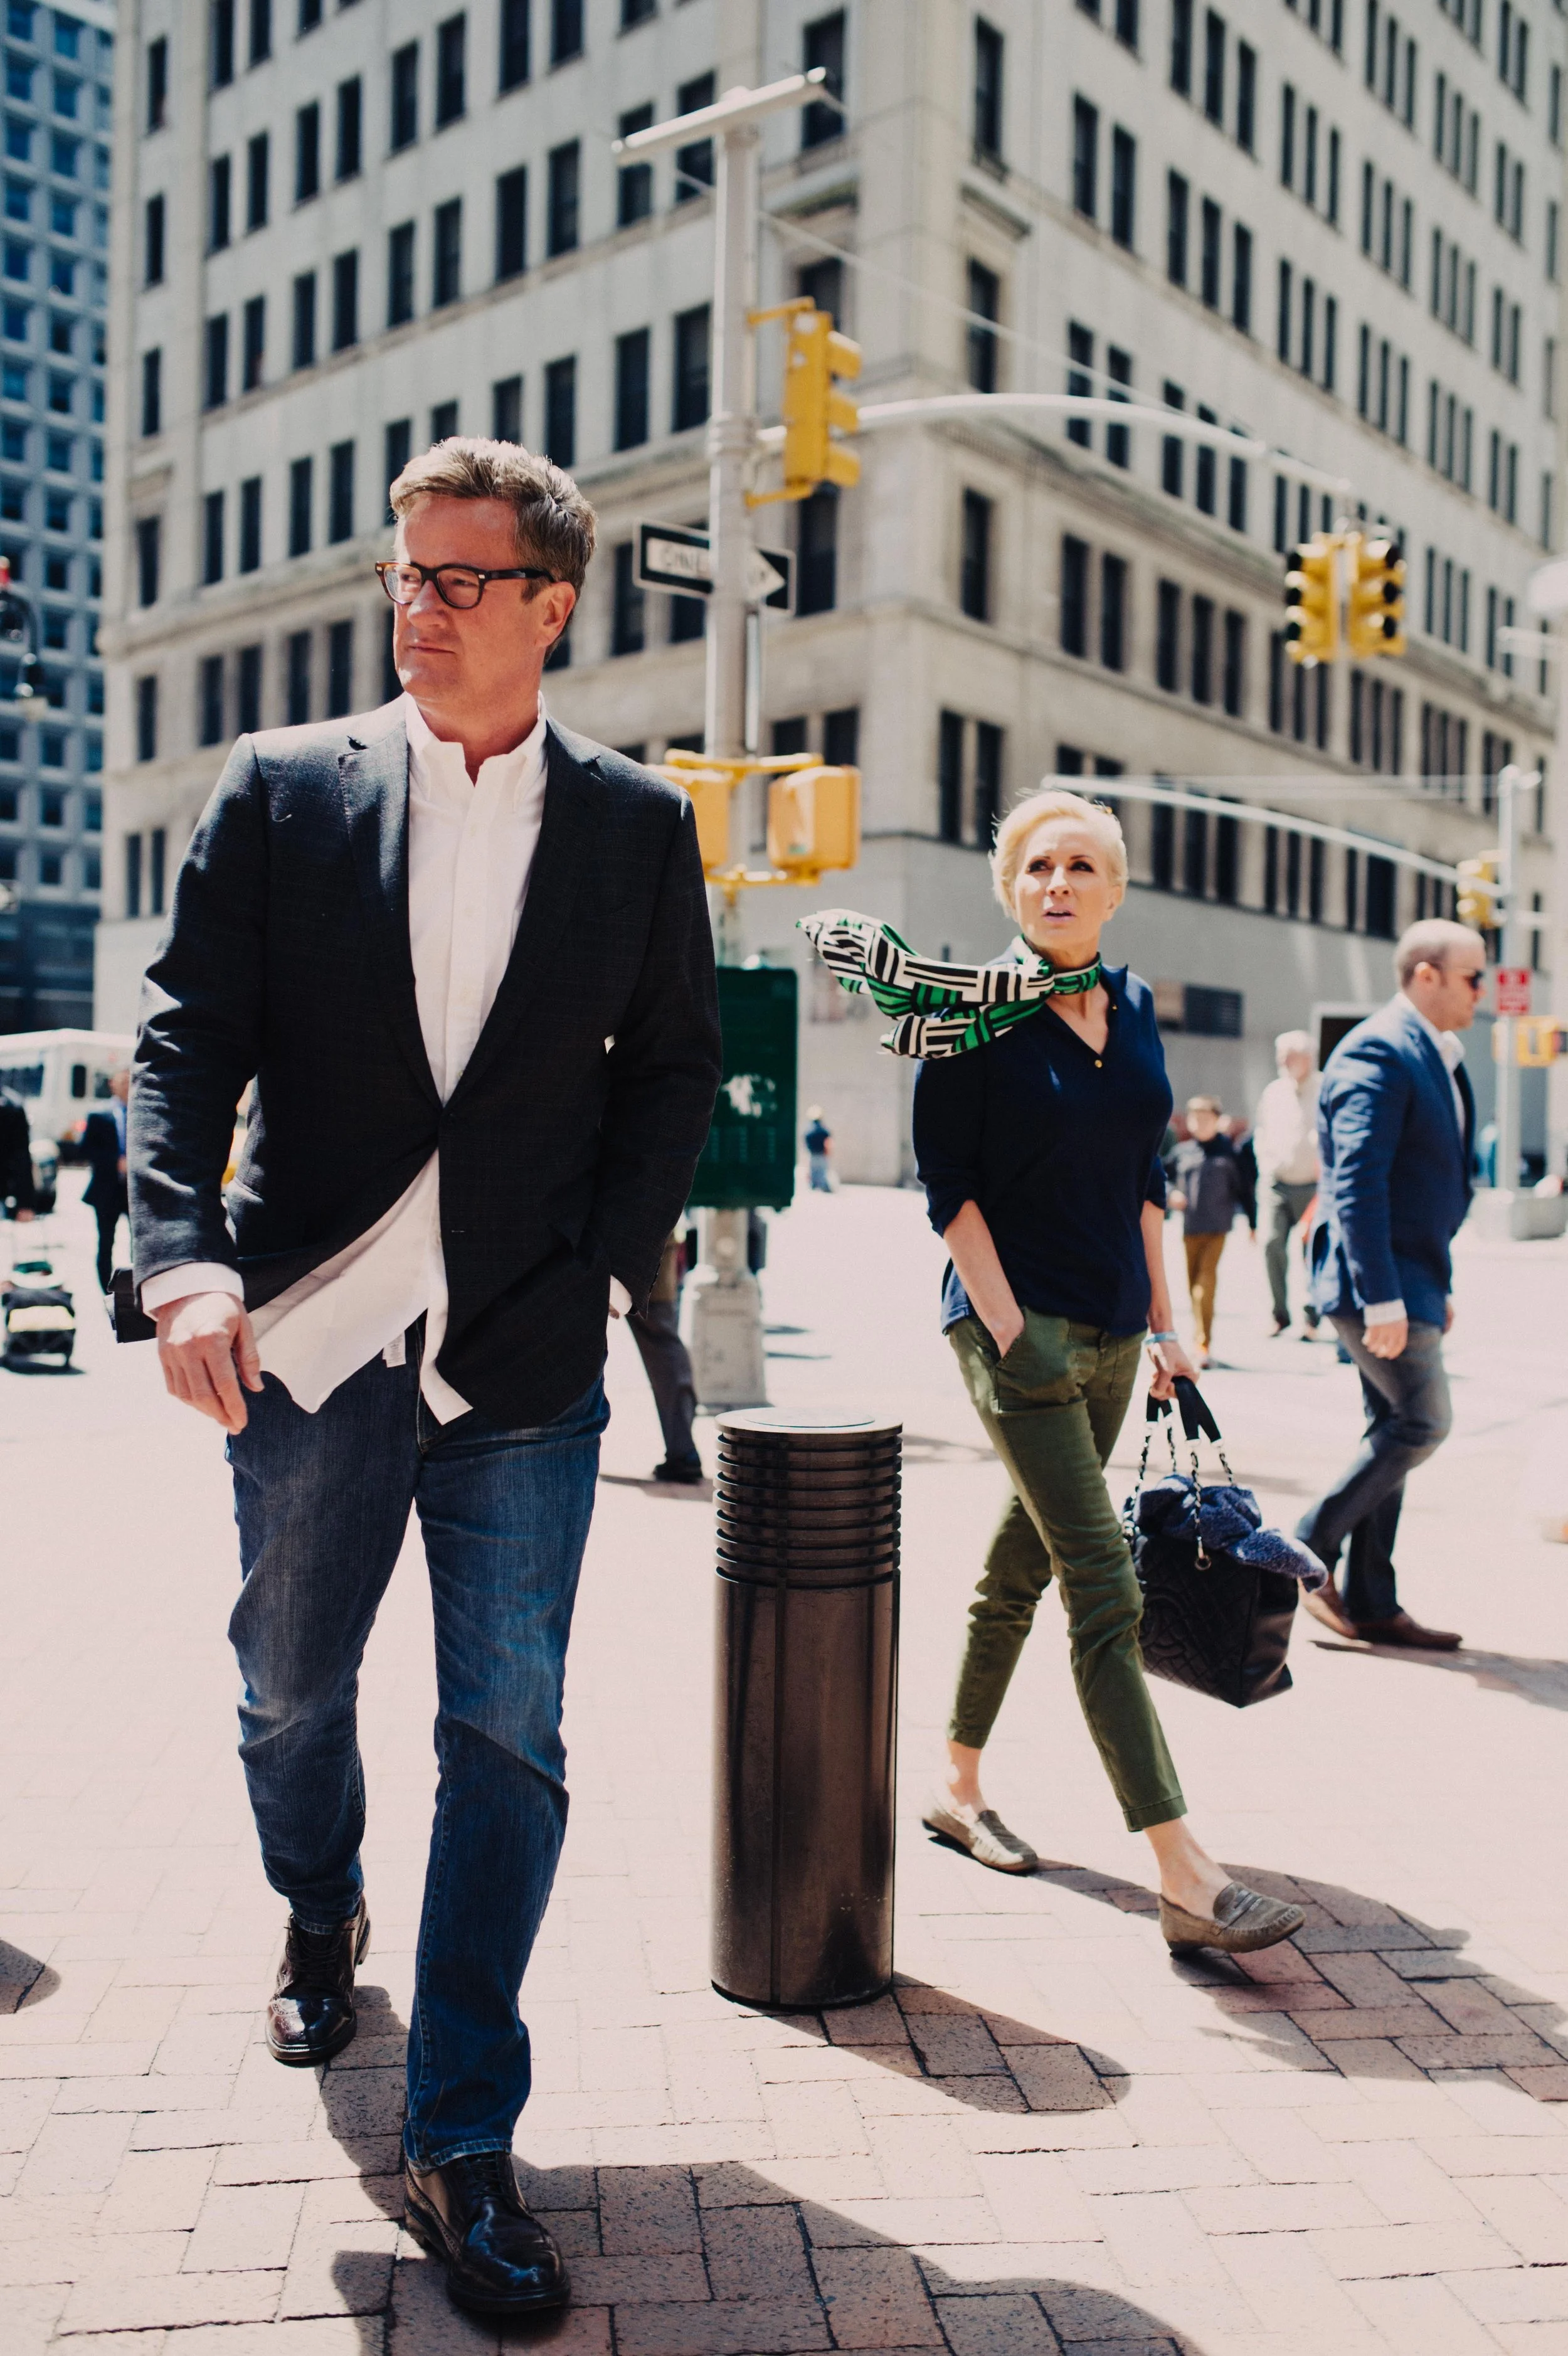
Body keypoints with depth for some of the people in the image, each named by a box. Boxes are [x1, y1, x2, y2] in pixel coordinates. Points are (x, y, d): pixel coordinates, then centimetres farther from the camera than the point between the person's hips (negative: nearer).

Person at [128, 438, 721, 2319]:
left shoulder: (638, 825, 3)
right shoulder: (278, 792, 2)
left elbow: (674, 1067, 7)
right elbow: (186, 1038, -4)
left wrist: (611, 1267, -3)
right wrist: (183, 1260, -18)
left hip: (525, 1359, -1)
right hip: (310, 1338, 1)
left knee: (507, 1740, 1)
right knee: (291, 1689, 19)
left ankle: (461, 2145, 15)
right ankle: (319, 1916, 52)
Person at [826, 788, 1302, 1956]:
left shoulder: (1133, 1005, 10)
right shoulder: (977, 1013, -7)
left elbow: (1145, 1178, 15)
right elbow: (948, 1181, -9)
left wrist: (1165, 1324, 13)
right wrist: (1010, 1328, -15)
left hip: (1111, 1329, 6)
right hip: (1017, 1322, -6)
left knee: (1026, 1556, 16)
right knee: (1106, 1588, -10)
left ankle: (959, 1785, 33)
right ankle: (1186, 1877, -7)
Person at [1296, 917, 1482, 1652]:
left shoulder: (1435, 1056, 16)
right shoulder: (1378, 1053, -15)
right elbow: (1357, 1182, -23)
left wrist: (1439, 1285, 20)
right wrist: (1382, 1297, -26)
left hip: (1411, 1279, 10)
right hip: (1377, 1280, -10)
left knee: (1396, 1433, 11)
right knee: (1423, 1422, -9)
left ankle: (1371, 1604, 18)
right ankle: (1310, 1549, 6)